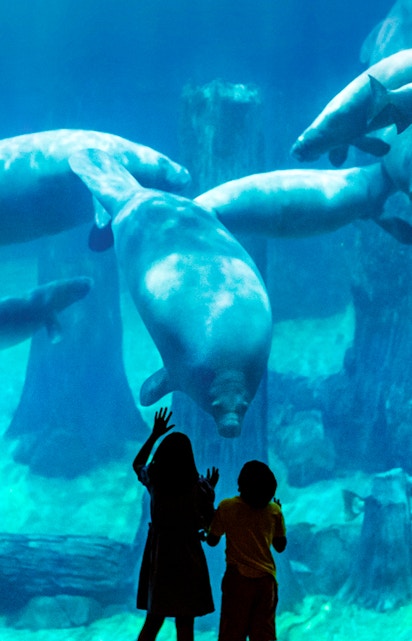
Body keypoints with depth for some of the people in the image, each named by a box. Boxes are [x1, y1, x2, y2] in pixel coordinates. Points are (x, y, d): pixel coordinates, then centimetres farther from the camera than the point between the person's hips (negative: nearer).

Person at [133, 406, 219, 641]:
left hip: (157, 557, 3)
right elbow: (210, 523, -3)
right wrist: (211, 490, 8)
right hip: (187, 559, -3)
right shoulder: (198, 487, -13)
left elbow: (137, 464, 18)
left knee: (153, 621, 17)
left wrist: (154, 435, 19)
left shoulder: (154, 480, -5)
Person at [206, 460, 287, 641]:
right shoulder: (274, 510, 1)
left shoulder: (227, 507, -5)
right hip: (266, 579, 2)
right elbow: (280, 546, 10)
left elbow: (212, 540, 3)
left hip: (238, 578, -2)